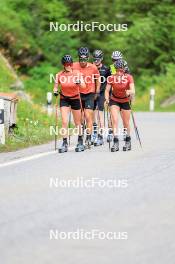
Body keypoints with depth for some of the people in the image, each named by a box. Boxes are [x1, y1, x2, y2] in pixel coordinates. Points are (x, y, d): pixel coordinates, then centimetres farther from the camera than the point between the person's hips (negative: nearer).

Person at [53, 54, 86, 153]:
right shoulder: (59, 75, -9)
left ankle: (80, 141, 28)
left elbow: (83, 86, -23)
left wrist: (79, 83, -45)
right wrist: (55, 91, -20)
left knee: (77, 123, 10)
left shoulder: (77, 73, -13)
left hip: (75, 99, 0)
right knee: (64, 122, -12)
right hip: (64, 100, 0)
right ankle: (65, 143, -9)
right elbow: (56, 86, 3)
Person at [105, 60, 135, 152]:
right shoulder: (111, 78, -19)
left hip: (125, 101, 0)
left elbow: (133, 91, -30)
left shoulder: (128, 77, -21)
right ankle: (116, 142, -18)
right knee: (115, 120, -17)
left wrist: (129, 92, -52)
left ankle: (128, 141, 30)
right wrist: (107, 99, -35)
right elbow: (107, 90, -17)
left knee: (126, 123, 8)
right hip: (114, 100, 0)